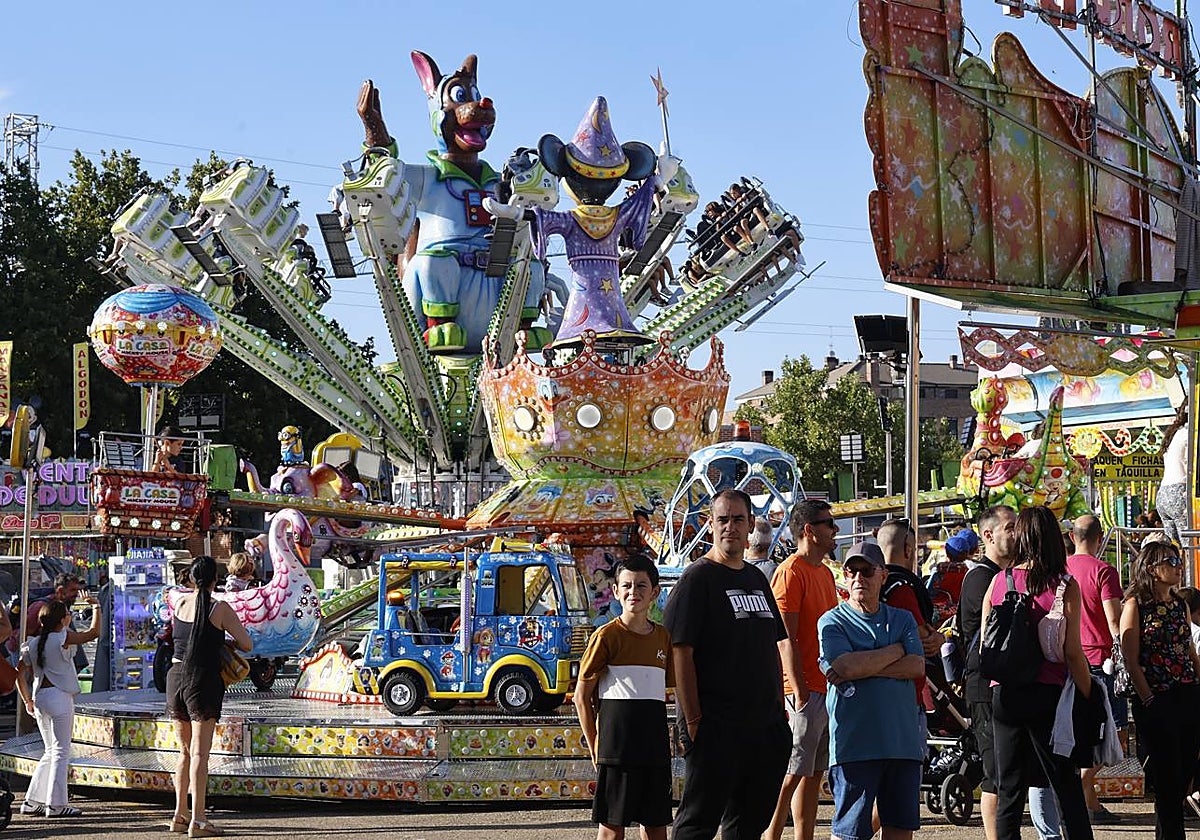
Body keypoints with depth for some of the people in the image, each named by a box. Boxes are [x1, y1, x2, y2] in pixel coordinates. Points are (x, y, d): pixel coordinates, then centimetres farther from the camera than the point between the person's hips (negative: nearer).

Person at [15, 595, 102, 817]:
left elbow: (20, 673, 11)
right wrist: (96, 608, 6)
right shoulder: (63, 638, -9)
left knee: (50, 752, 16)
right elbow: (94, 633, -8)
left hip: (39, 699, 7)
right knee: (61, 751, -2)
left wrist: (27, 700, 20)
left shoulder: (33, 644, 10)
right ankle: (56, 804, -5)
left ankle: (32, 801, 12)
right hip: (59, 695, -7)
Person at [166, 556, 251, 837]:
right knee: (199, 753, -6)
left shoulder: (181, 602, 5)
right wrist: (228, 636, 14)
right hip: (204, 681, -5)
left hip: (176, 676, 5)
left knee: (185, 751, 16)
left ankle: (179, 815, 19)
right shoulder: (220, 609, -9)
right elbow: (246, 645, -5)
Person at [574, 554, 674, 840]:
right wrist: (594, 747, -5)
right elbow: (582, 696, -2)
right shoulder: (607, 636, -5)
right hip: (617, 742, -5)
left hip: (655, 744, 5)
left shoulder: (663, 637, 10)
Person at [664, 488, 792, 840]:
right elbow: (681, 651, -12)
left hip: (765, 724, 7)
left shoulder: (757, 579, 16)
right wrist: (692, 719, -17)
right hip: (715, 725, -7)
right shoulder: (697, 577, -6)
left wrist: (778, 704, 15)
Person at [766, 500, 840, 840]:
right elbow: (785, 638, -16)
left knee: (814, 774, 10)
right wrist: (799, 689, -20)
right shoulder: (791, 572, -10)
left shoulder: (824, 572, 18)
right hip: (805, 690, -9)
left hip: (829, 689, 9)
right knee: (792, 774, -9)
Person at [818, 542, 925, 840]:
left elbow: (917, 667, 0)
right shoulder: (832, 622, 4)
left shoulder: (903, 620, 16)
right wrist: (897, 650, -1)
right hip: (854, 744, -4)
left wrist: (863, 667, -10)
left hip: (904, 741, 4)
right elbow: (845, 665, -13)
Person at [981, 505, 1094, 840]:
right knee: (1067, 787, 4)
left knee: (1008, 790, 9)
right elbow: (1072, 652, -10)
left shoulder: (998, 581, 2)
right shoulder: (1064, 585, -7)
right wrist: (1089, 698, -2)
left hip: (1004, 695, 3)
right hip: (1046, 695, -3)